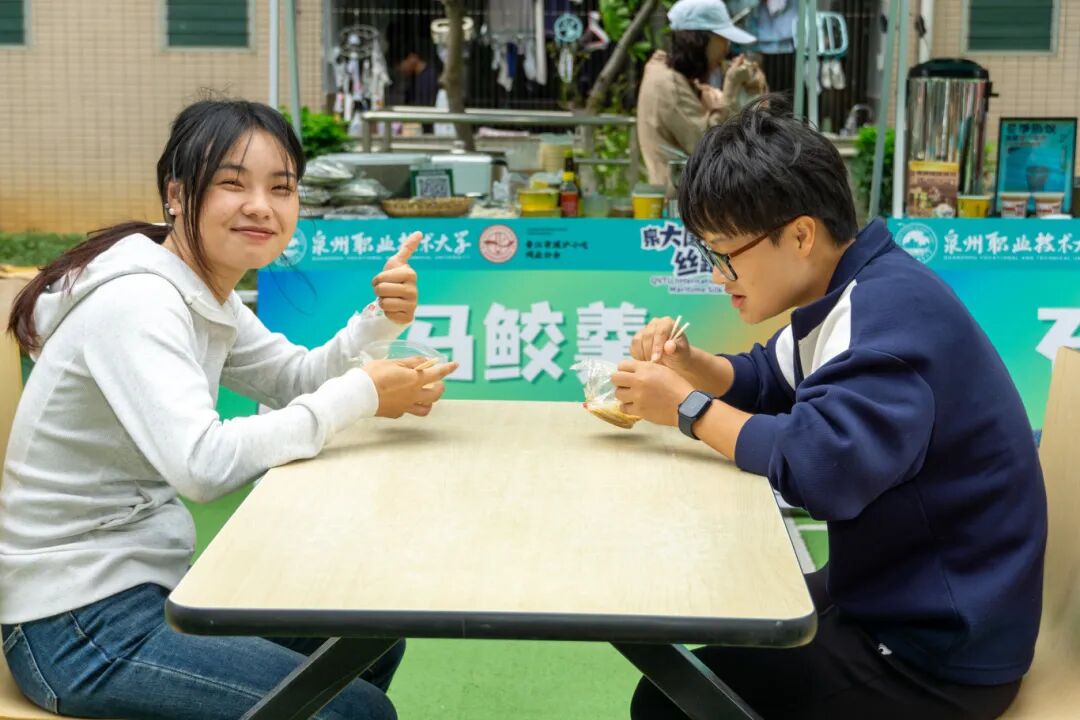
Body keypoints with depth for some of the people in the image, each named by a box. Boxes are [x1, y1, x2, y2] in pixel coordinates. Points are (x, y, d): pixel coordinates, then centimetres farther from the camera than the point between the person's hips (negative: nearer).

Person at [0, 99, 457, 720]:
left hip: (148, 583, 10)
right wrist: (360, 396, -25)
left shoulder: (207, 295, 6)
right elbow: (203, 464, -35)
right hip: (78, 625, -10)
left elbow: (296, 378, 10)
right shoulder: (137, 302, -23)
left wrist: (382, 319, -9)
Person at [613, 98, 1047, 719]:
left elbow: (818, 468, -36)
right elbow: (767, 383, 21)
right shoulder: (850, 298, 6)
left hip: (945, 646, -10)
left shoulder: (894, 312, -26)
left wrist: (687, 408, -22)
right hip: (894, 595, 10)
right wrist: (688, 363, 1)